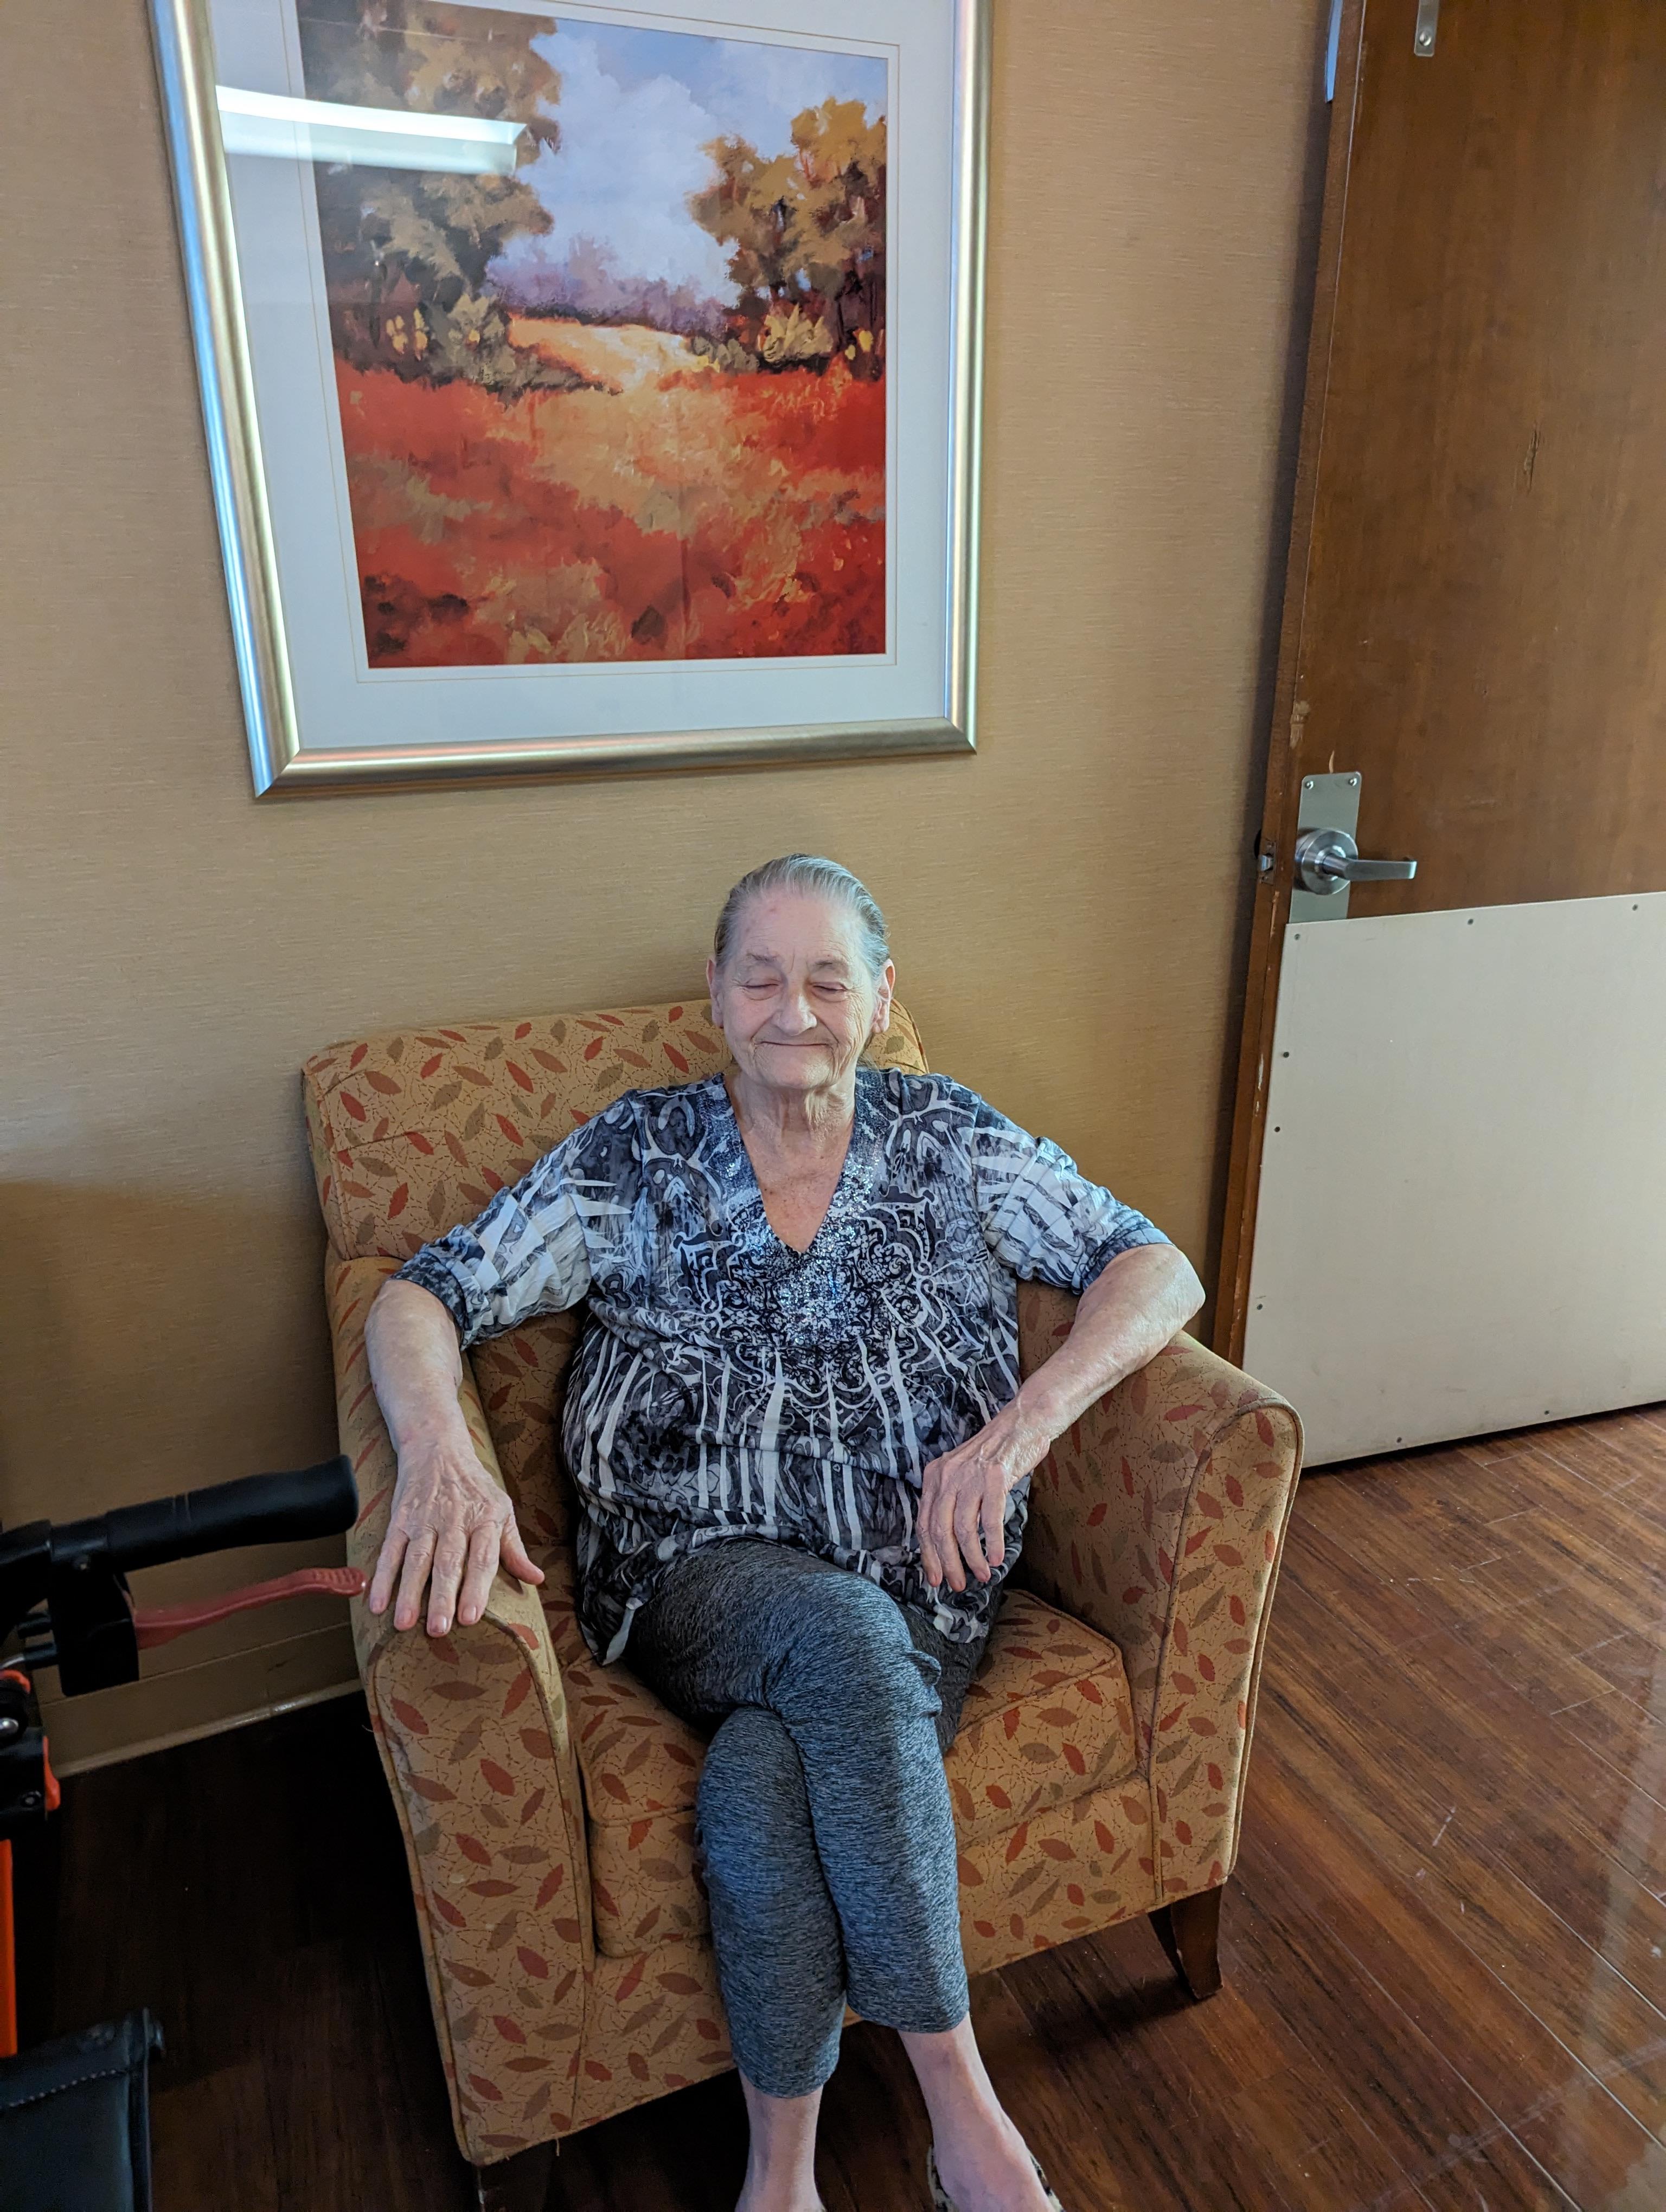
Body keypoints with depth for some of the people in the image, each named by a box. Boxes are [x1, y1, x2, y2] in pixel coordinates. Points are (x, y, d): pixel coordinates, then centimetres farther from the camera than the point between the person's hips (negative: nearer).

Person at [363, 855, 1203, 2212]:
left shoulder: (951, 1142, 3)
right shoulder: (637, 1158, 2)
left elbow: (1160, 1272, 0)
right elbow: (421, 1298, -2)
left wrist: (1022, 1426, -17)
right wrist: (440, 1455, -25)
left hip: (921, 1583, 0)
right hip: (699, 1580, 0)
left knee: (760, 1778, -31)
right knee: (840, 1635, -34)